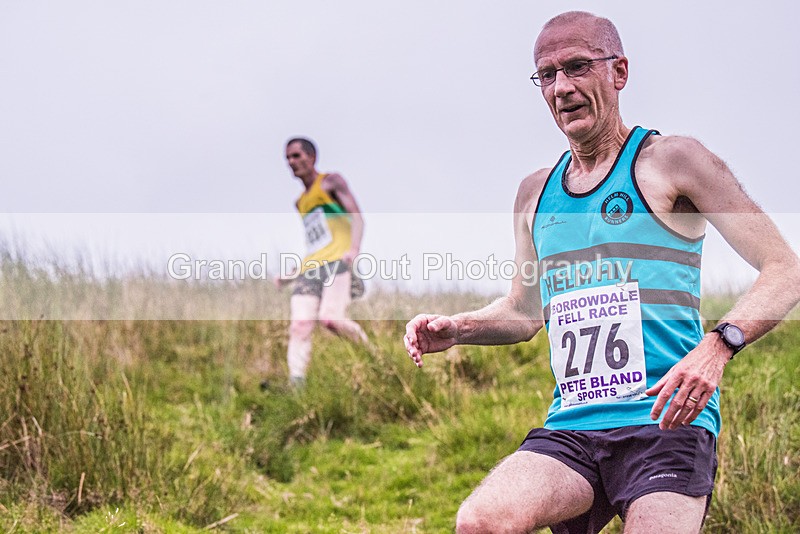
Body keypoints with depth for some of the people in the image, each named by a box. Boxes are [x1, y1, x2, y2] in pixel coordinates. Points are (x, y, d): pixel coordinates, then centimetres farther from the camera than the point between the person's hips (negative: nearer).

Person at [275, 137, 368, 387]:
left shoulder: (331, 182, 9)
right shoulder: (301, 202, 29)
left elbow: (356, 216, -5)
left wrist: (355, 248, -24)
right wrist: (290, 276, 27)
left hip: (338, 262, -7)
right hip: (311, 269, 7)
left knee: (331, 318, -28)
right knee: (299, 326, -15)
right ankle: (295, 383, -28)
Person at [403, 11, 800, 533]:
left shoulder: (671, 160, 2)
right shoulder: (536, 192, 19)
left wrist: (717, 346, -19)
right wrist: (455, 328, 10)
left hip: (666, 422, -4)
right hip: (570, 429, 4)